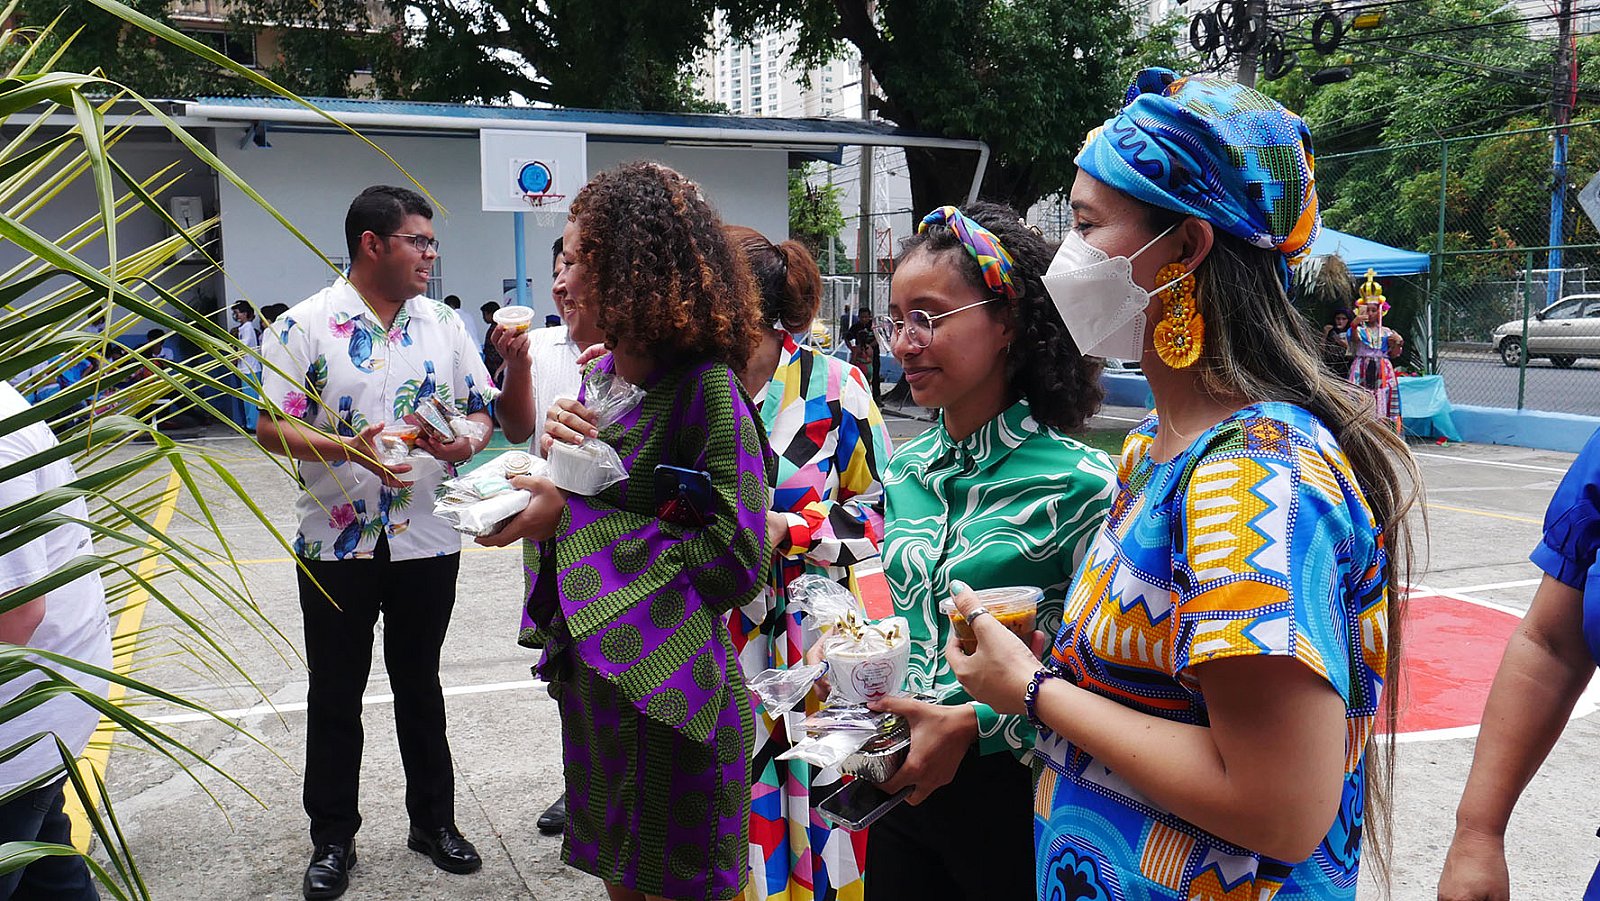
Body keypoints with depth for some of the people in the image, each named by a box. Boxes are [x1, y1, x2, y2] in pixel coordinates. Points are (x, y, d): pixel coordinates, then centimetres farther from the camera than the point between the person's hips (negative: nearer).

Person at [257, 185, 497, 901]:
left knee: (419, 686, 16)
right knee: (334, 696, 10)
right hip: (336, 546, -2)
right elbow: (271, 427, -9)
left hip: (428, 542, 3)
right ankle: (332, 839, 27)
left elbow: (481, 412, 9)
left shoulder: (445, 324, 5)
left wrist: (466, 440, -14)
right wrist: (348, 448, -25)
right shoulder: (307, 325, -6)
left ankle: (433, 820, 31)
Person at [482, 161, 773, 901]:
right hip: (593, 680, 8)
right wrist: (557, 455, -9)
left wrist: (574, 517, -20)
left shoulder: (706, 391, -19)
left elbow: (736, 562, -23)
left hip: (668, 700, -7)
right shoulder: (602, 375, 5)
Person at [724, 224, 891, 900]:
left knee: (810, 801, 5)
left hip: (812, 636, -3)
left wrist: (785, 530, -16)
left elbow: (881, 514, -5)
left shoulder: (833, 384, -7)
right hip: (717, 638, 3)